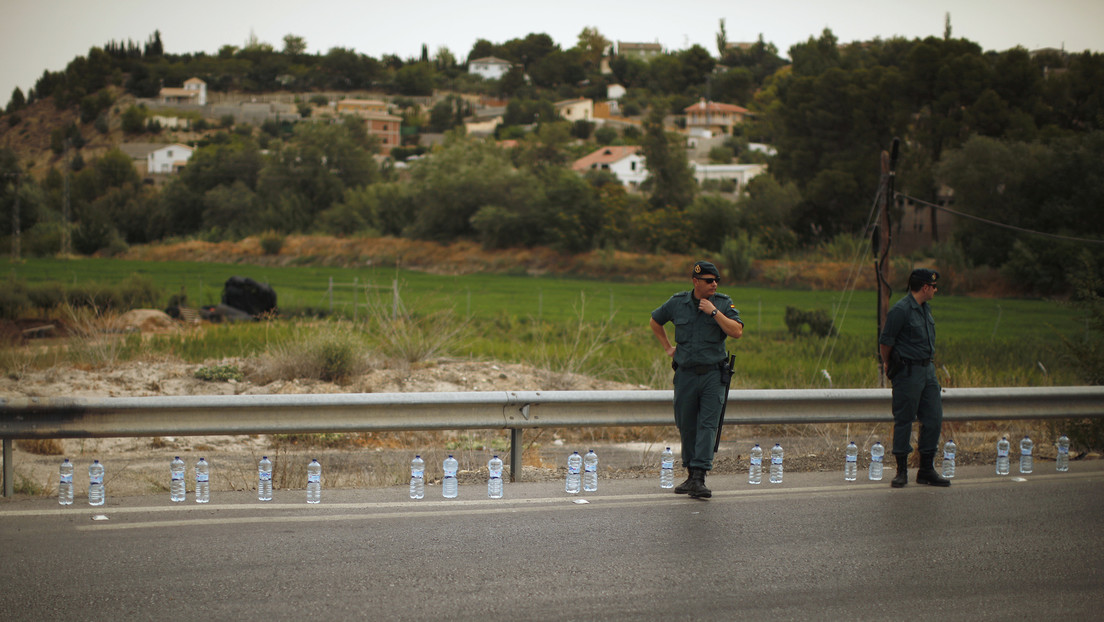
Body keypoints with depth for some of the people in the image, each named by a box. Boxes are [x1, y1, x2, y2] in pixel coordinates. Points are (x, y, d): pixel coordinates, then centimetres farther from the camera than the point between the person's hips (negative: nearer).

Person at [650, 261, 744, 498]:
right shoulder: (677, 303, 4)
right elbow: (655, 321, 21)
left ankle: (699, 478, -15)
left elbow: (737, 332, -13)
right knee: (686, 427, 8)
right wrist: (667, 347, 14)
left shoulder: (723, 303, 0)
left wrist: (714, 312, -16)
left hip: (713, 374, -2)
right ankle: (691, 474, 22)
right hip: (685, 374, 2)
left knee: (707, 425, -11)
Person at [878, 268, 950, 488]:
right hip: (907, 372, -8)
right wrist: (887, 365, 6)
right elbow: (885, 342, -9)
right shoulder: (901, 310, -15)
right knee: (904, 421, -1)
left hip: (928, 370, 8)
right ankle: (901, 471, 7)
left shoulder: (925, 308, 14)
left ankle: (926, 470, 14)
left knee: (934, 419, 6)